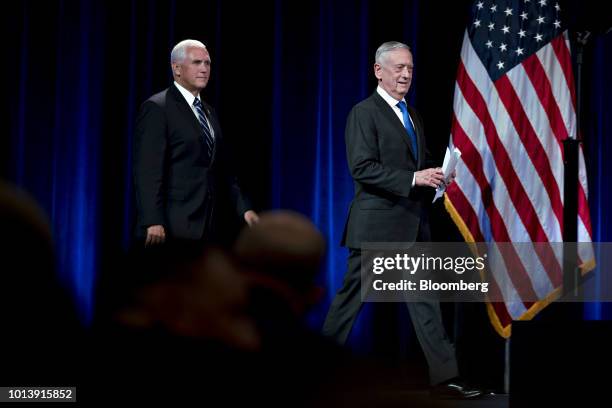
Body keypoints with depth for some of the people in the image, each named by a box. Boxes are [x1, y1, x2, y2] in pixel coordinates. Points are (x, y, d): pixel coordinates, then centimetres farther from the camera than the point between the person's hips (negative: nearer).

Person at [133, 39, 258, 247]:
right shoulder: (157, 107, -7)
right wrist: (152, 222, -22)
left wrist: (244, 207, 9)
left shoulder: (209, 112, 19)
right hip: (172, 228, -7)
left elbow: (222, 167, 20)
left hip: (204, 226, 7)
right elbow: (147, 169, -14)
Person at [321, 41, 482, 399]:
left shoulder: (413, 115, 17)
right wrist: (414, 178, -23)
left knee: (426, 299, 5)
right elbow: (363, 168, -18)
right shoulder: (364, 113, -9)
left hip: (413, 223, 8)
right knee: (351, 297, 2)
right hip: (377, 224, -8)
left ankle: (445, 377, 6)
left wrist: (435, 174, 3)